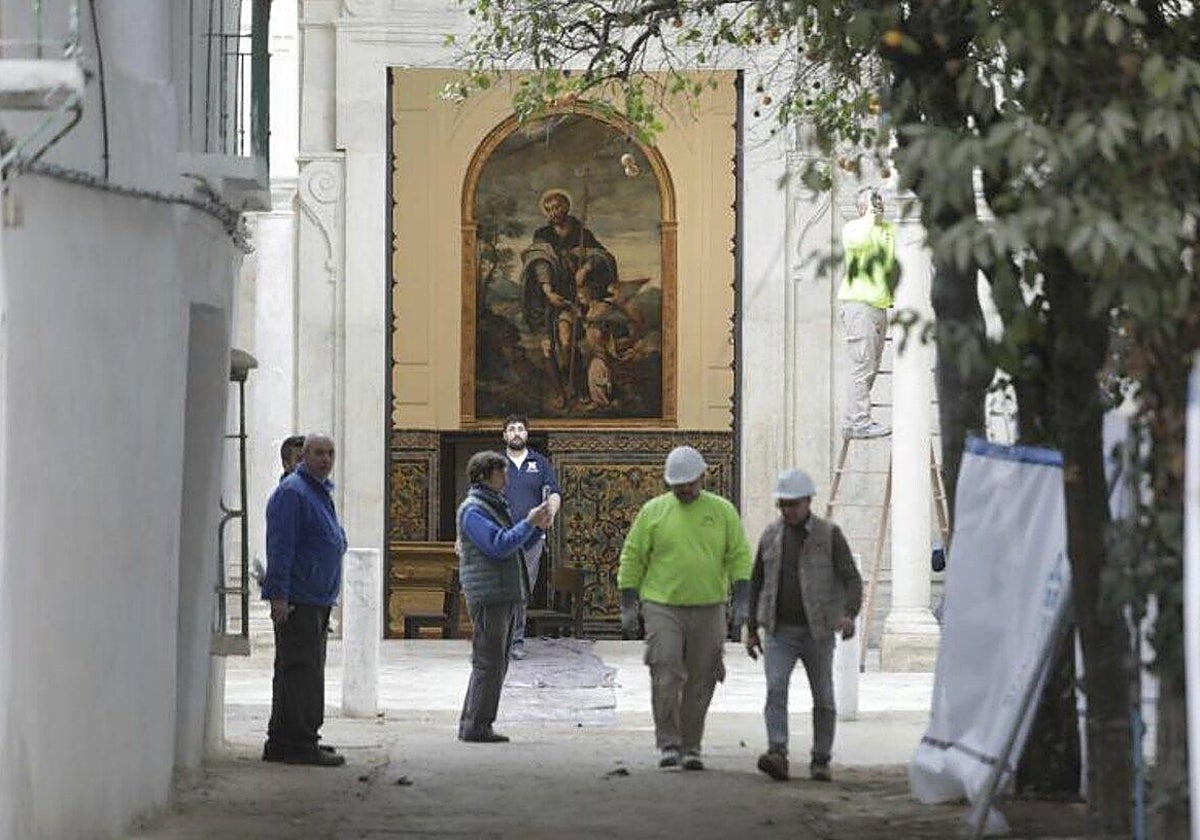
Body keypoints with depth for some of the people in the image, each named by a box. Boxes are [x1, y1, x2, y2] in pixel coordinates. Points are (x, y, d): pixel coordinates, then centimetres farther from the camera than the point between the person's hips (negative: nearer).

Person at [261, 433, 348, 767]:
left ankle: (281, 741, 19)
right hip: (297, 601, -10)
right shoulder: (292, 492, -12)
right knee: (302, 670, -11)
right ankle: (300, 742, -11)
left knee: (296, 672, 13)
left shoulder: (321, 492, 20)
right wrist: (279, 595, -23)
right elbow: (280, 547, -18)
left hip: (317, 601, 10)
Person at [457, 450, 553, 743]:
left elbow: (515, 545, 23)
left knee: (496, 662, 13)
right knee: (489, 662, -10)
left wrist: (537, 528, 7)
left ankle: (470, 723, 17)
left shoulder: (495, 505, 20)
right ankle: (477, 725, -7)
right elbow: (499, 545, -22)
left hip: (506, 595, 10)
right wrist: (529, 523, -19)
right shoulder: (473, 510, -11)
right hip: (487, 595, -10)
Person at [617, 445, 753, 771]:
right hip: (662, 607, -2)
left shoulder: (722, 511, 6)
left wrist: (742, 603, -7)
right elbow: (632, 558, 6)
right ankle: (668, 744, -9)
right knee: (666, 675, -14)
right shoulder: (653, 511, 3)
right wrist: (628, 606, 0)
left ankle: (691, 747, 13)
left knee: (699, 683, 4)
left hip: (708, 610, 2)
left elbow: (740, 558, 5)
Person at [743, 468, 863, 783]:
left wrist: (849, 613, -27)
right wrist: (751, 629, 14)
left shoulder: (829, 535, -2)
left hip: (817, 632, -2)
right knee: (775, 688, -17)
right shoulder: (771, 536, 8)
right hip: (779, 631, 2)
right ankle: (777, 755, -28)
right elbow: (756, 584, 16)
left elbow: (851, 579, -8)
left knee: (823, 698, 5)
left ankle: (820, 761, 17)